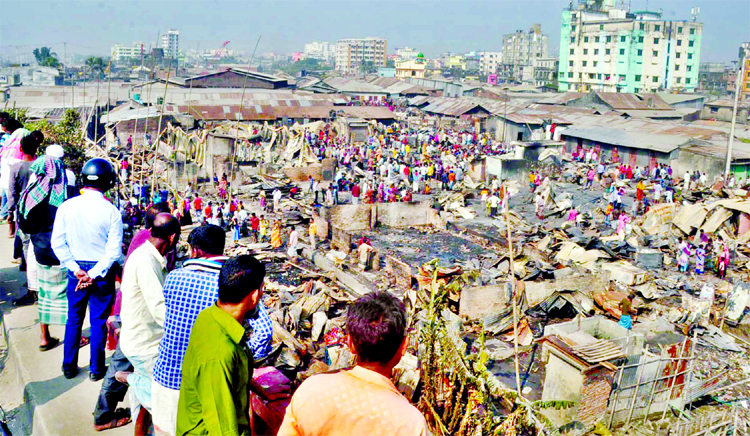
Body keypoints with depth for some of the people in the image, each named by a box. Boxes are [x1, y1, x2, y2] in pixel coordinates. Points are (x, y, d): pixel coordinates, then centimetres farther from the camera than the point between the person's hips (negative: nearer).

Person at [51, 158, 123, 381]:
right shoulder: (111, 211, -14)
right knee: (99, 321, 10)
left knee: (74, 319, 16)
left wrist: (76, 269, -5)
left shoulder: (66, 206, -7)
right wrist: (94, 274, -11)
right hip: (102, 271, -2)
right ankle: (96, 368, 19)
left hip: (76, 269, 2)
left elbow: (58, 243, -7)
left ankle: (69, 366, 26)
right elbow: (114, 250, -16)